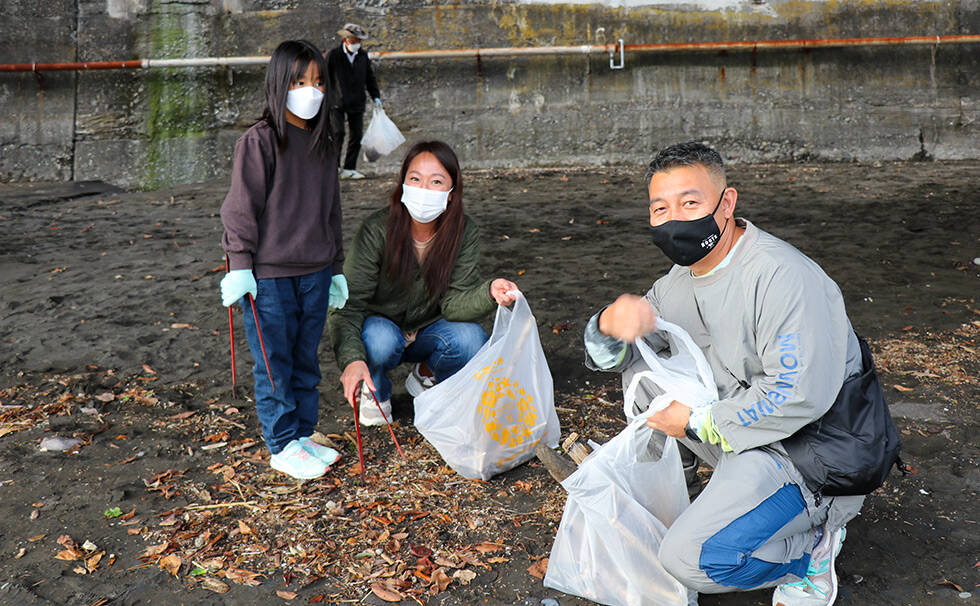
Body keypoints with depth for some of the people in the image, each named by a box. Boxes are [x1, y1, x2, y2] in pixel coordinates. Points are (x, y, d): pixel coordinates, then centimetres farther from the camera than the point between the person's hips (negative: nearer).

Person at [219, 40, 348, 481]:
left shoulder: (322, 144, 12)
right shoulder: (258, 141, -9)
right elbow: (242, 208, -9)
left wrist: (336, 269, 20)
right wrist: (240, 266, -12)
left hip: (314, 274, 6)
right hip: (269, 276, -6)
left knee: (306, 360, 15)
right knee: (274, 362, 4)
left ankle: (304, 433, 28)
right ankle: (282, 446, 16)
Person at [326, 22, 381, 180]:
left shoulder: (363, 56, 9)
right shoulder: (333, 55, -4)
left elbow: (370, 78, 18)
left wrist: (376, 97, 11)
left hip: (356, 103, 4)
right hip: (337, 103, -4)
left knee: (357, 135, 2)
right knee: (338, 133, -16)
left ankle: (349, 169, 11)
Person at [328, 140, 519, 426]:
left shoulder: (464, 233, -16)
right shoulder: (377, 230, -24)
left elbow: (454, 303, -20)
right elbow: (348, 303, -25)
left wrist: (489, 292, -43)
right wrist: (352, 359, -43)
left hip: (427, 332, 2)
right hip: (379, 325, -2)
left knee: (471, 340, -27)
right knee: (381, 340, -36)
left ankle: (425, 377, 8)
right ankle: (375, 392, 1)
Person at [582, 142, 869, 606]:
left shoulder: (783, 277, -24)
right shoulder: (684, 277, 4)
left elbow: (799, 397, -30)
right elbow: (605, 358, 7)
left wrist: (697, 423, -18)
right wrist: (611, 323, -19)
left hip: (812, 447, -9)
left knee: (690, 559, -22)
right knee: (639, 369, 5)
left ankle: (814, 537, 5)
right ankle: (739, 486, 9)